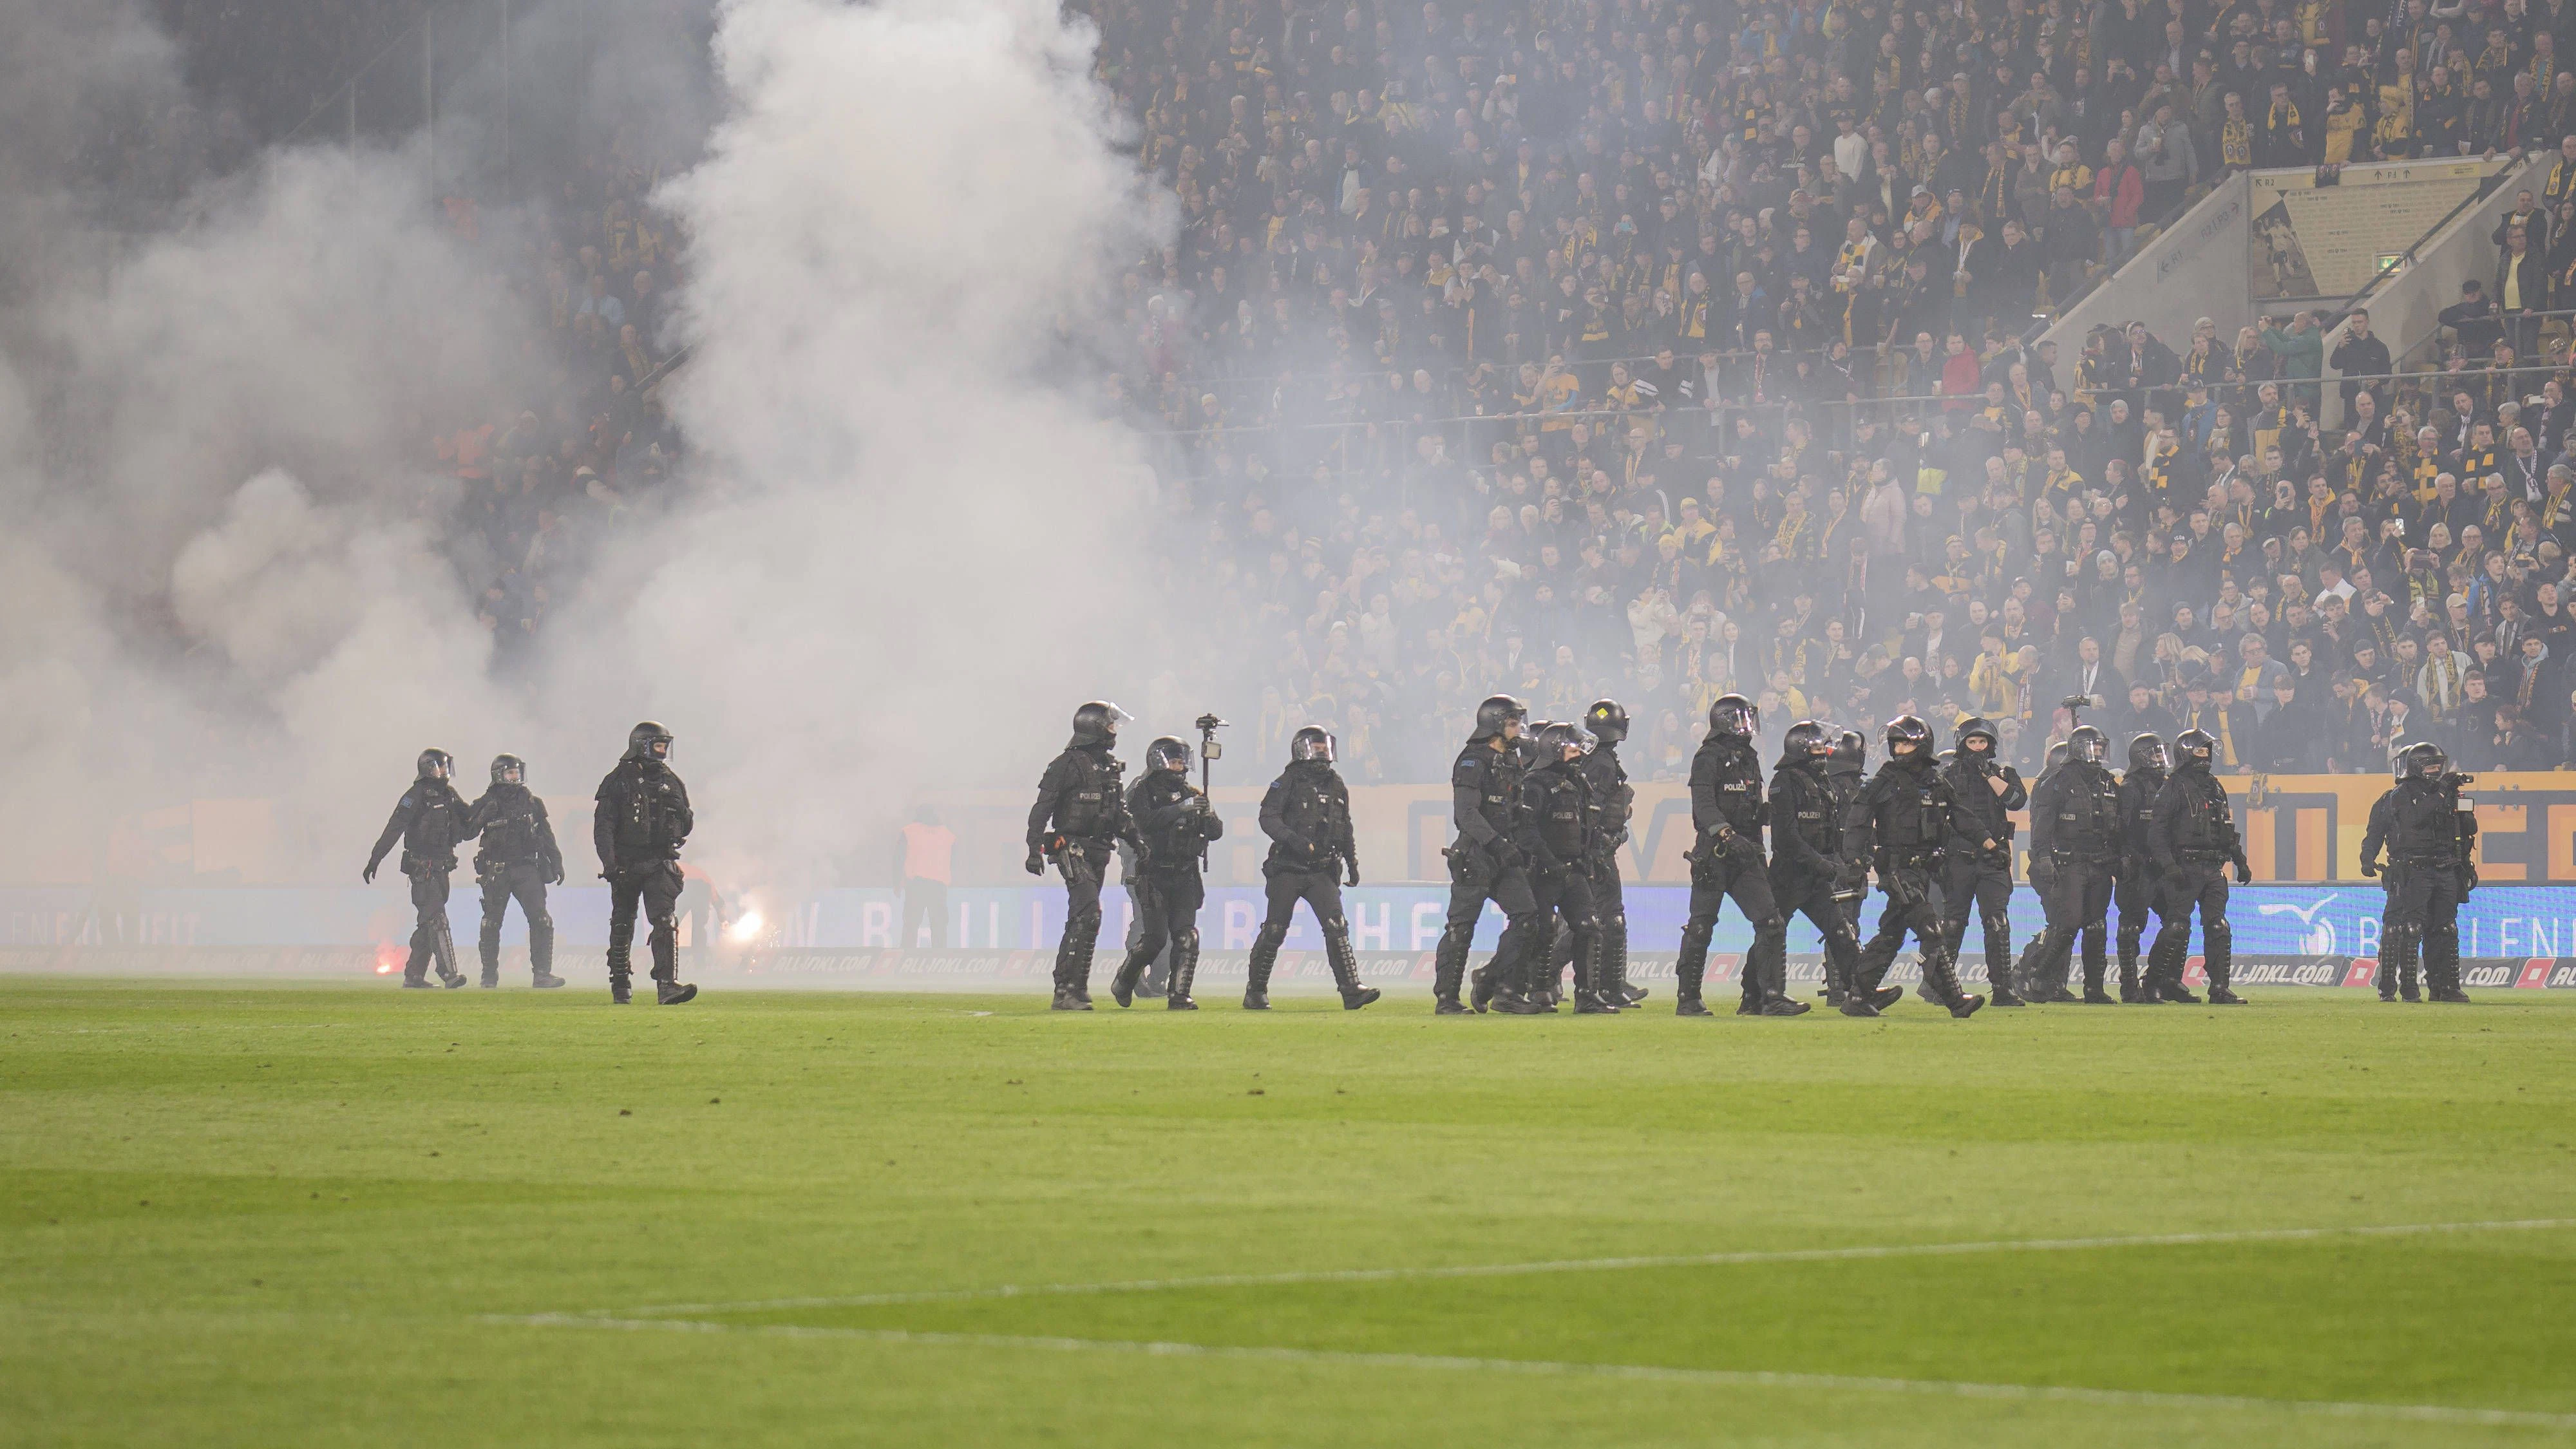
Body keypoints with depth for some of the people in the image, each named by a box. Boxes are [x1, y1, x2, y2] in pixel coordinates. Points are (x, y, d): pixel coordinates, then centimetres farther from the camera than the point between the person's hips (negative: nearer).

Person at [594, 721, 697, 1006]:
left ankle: (667, 985, -24)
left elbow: (686, 826, 20)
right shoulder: (618, 781, -1)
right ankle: (619, 987, 23)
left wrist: (683, 815, -5)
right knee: (622, 927, 9)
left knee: (665, 923, -15)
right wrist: (609, 863, -17)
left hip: (660, 865, 2)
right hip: (626, 864, -2)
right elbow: (603, 825, -7)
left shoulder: (671, 783, 12)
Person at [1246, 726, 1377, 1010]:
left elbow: (1345, 830, 23)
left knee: (1336, 927, -11)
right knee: (1274, 931, 1)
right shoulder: (1288, 783, -3)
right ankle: (1255, 992, 13)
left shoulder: (1337, 787, 14)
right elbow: (1268, 818, -13)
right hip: (1288, 869, -4)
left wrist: (1352, 863, 17)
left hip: (1322, 871, 4)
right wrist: (1293, 839, -27)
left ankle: (1351, 990, -16)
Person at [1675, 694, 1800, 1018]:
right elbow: (1704, 806, -18)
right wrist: (1727, 835, -32)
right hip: (1713, 854, -7)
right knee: (1700, 927, -2)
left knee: (1772, 924, -4)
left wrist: (1760, 855, 21)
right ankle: (1688, 998, 6)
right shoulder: (1709, 758, -6)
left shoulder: (1750, 759, 18)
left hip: (1745, 856, 7)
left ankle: (1768, 996, -4)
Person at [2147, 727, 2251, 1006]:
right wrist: (2170, 865, -19)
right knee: (2177, 928, -6)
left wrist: (2240, 862, 21)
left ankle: (2219, 988, 3)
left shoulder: (2215, 788, 19)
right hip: (2186, 867, -7)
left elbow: (2228, 830, 25)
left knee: (2218, 929, 2)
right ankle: (2168, 981, 3)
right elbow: (2160, 831, -10)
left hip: (2214, 868, 7)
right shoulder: (2174, 789, -4)